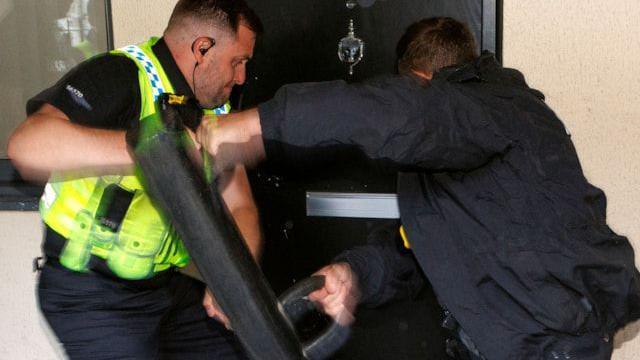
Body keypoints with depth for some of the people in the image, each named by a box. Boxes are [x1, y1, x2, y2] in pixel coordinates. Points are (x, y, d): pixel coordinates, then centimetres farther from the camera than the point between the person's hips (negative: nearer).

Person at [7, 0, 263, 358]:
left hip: (170, 284, 7)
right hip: (90, 294, -7)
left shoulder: (215, 109, 5)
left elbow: (239, 206, 4)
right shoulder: (120, 75, -21)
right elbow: (28, 147, -38)